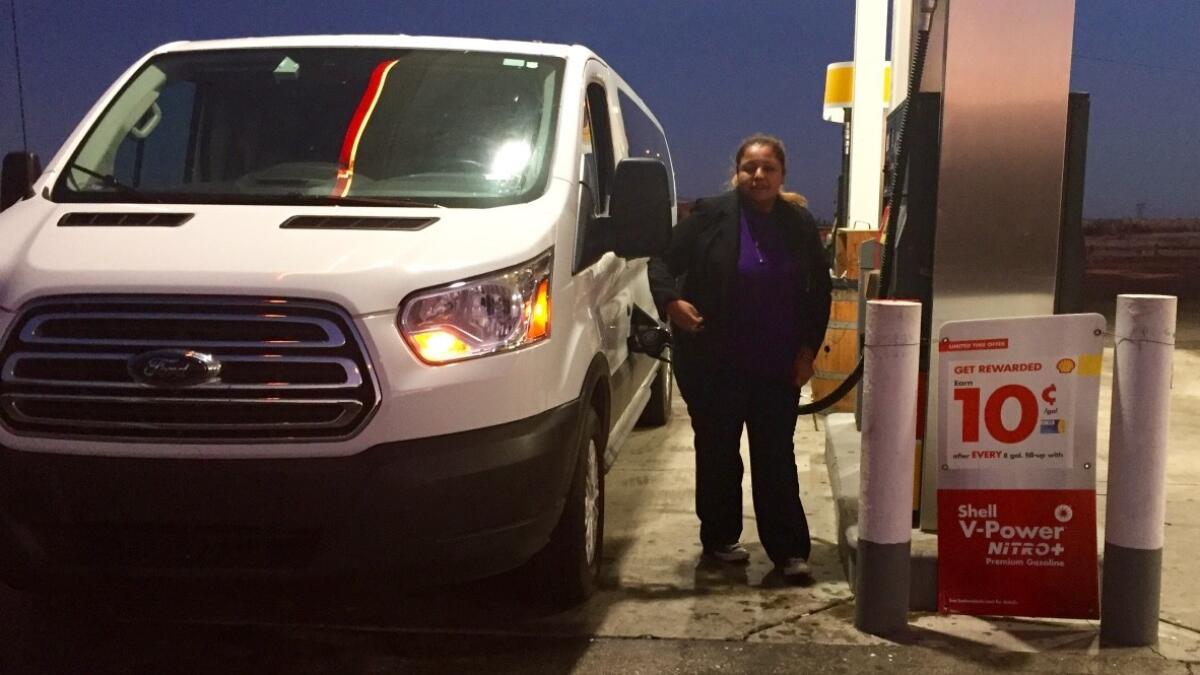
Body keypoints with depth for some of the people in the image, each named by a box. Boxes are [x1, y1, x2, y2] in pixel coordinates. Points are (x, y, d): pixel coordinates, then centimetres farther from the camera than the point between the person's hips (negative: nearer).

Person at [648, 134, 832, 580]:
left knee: (776, 457, 5)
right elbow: (663, 262, -4)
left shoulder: (800, 225, 4)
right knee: (718, 452, 10)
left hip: (778, 368, 2)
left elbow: (820, 291, 11)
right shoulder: (710, 216, -6)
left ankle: (789, 550, 11)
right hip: (713, 363, -2)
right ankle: (719, 539, 24)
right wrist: (671, 300, -24)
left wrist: (808, 349, 4)